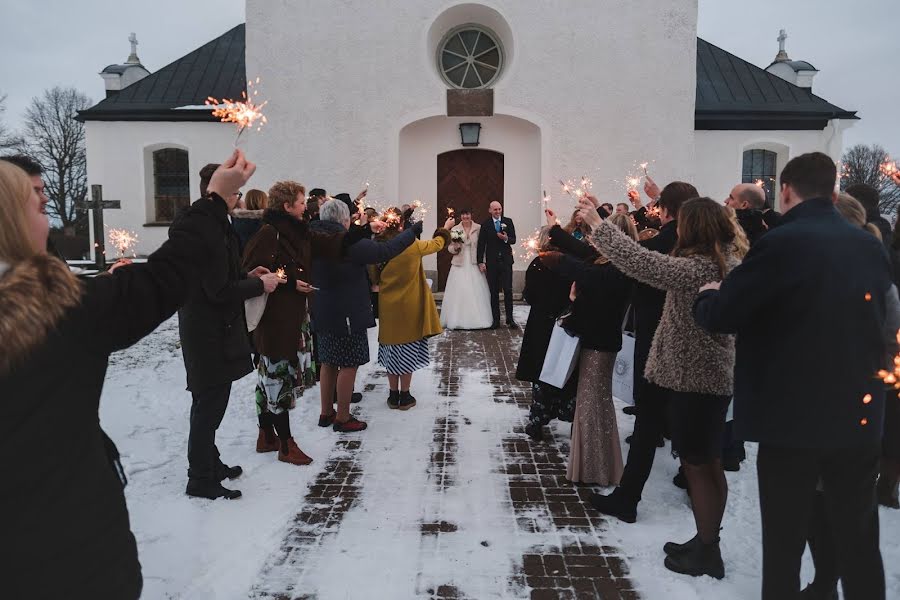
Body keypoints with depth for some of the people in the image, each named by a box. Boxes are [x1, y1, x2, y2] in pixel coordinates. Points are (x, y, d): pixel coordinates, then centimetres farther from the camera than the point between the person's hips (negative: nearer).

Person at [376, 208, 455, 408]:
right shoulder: (412, 246, -13)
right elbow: (437, 244, 7)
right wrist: (446, 228, 25)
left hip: (388, 308, 3)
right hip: (409, 307, -2)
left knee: (392, 349, 13)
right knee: (407, 350, 7)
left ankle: (393, 395, 21)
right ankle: (405, 396, 15)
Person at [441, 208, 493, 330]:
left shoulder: (478, 228, 2)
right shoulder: (455, 230, 4)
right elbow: (450, 248, 8)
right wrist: (455, 247, -14)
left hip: (474, 265, 0)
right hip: (460, 265, 1)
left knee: (476, 293, 0)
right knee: (459, 292, -1)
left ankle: (477, 319, 10)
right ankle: (458, 320, 7)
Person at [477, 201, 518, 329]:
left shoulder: (508, 222, 5)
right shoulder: (485, 224, 2)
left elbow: (513, 240, 3)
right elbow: (481, 244, 2)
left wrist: (506, 238, -20)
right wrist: (480, 262, -3)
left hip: (506, 261, 0)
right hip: (491, 262, 0)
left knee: (508, 290, -1)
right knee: (494, 292, 5)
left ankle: (510, 319, 7)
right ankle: (496, 320, 12)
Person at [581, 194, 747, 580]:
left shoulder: (700, 267, -23)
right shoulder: (726, 261, 7)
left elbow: (643, 264, -31)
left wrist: (598, 224, -25)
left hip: (695, 378, -10)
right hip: (711, 375, 10)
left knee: (697, 465, 3)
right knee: (709, 464, 18)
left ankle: (707, 552, 17)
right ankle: (706, 542, 32)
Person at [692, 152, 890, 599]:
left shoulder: (783, 243, -15)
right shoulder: (871, 246, 5)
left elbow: (719, 316, -16)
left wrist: (707, 294, 5)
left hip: (793, 414, -6)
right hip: (860, 414, 6)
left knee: (784, 543, 7)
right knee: (859, 540, 18)